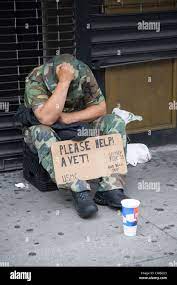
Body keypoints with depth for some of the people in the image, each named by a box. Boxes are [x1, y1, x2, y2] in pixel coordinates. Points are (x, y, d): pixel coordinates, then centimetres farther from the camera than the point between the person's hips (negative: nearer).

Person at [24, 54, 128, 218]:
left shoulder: (83, 72, -14)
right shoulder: (36, 79, -25)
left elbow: (100, 107, -9)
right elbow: (46, 118, -37)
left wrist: (68, 117, -22)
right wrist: (64, 81, -42)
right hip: (48, 131, -3)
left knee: (115, 123, -18)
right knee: (41, 133, -38)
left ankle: (110, 188, -27)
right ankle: (80, 192, -42)